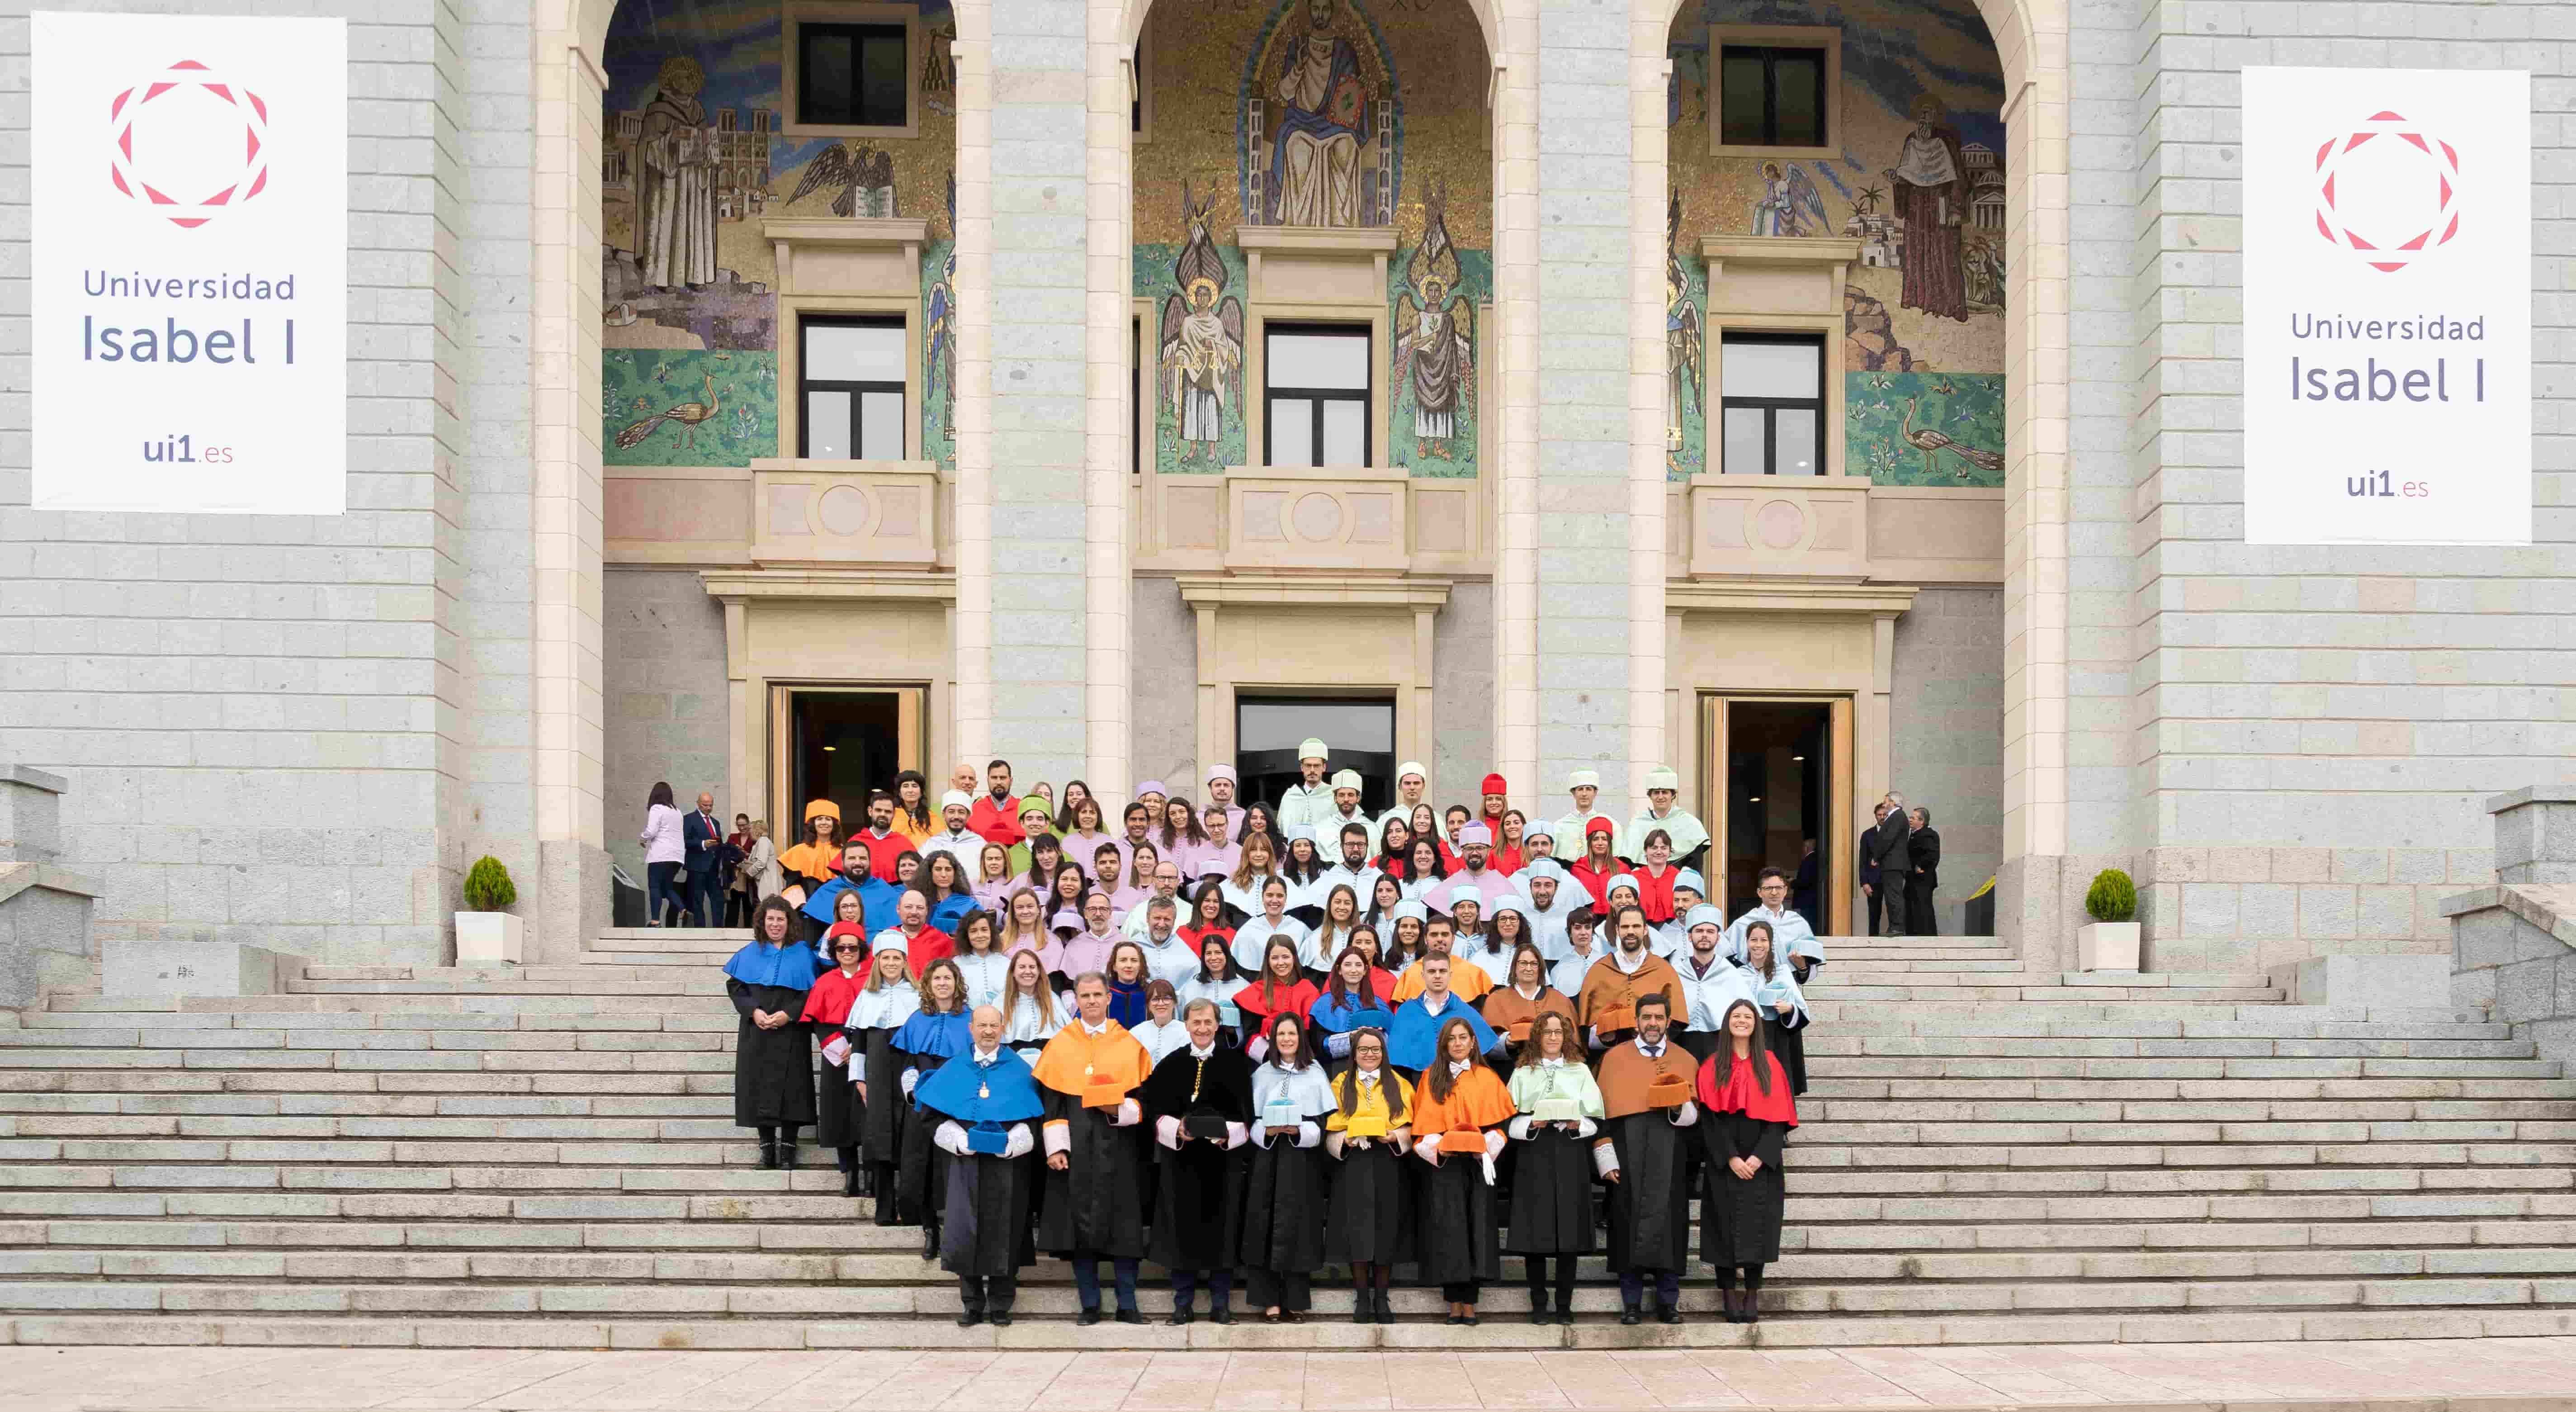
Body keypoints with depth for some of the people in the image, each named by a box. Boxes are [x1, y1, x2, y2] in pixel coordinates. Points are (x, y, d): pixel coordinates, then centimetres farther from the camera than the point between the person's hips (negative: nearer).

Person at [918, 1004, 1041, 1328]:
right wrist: (957, 1139, -10)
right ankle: (972, 1305, 5)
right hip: (965, 1162, 1)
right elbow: (933, 1113, 6)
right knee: (965, 1233, -4)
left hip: (1007, 1164, -1)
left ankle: (1000, 1305, 9)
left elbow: (1035, 1115, 4)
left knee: (1003, 1234, -1)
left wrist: (1013, 1141, -13)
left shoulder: (1019, 1072, 8)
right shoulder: (953, 1072, 10)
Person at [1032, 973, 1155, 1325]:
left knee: (1122, 1226, -1)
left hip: (1118, 1148, 0)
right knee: (1080, 1224, -1)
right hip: (1075, 1148, 0)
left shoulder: (1130, 1045, 6)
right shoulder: (1060, 1044, 6)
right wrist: (1055, 1147, -6)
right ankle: (1090, 1305, 7)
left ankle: (1127, 1305, 5)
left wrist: (1121, 1109, -14)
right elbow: (1050, 1099, 4)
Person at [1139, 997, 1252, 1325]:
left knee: (1221, 1226, 2)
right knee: (1182, 1227, 2)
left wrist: (1229, 1133, -15)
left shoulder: (1235, 1063, 3)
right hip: (1180, 1159, 1)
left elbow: (1246, 1111, 2)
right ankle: (1183, 1303, 9)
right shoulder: (1169, 1065, 6)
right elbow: (1156, 1111, 3)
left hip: (1223, 1158, -1)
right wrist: (1177, 1129, -15)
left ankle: (1221, 1303, 8)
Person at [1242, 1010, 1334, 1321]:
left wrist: (1298, 1130, -13)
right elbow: (1250, 1119, 8)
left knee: (1298, 1226, -2)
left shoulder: (1315, 1073, 7)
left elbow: (1325, 1121, 2)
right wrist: (1267, 1131, -11)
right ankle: (1270, 1301, 0)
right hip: (1267, 1159, 1)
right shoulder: (1262, 1074, 11)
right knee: (1266, 1226, -4)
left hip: (1302, 1162, -1)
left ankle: (1296, 1301, 4)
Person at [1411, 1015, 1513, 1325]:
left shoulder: (1487, 1078, 9)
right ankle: (1454, 1302, -1)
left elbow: (1498, 1123, 7)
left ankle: (1470, 1303, -1)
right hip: (1443, 1163, 0)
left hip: (1477, 1163, 1)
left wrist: (1487, 1145, -11)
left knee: (1476, 1227, -4)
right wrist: (1438, 1148, -11)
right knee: (1447, 1228, -6)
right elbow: (1423, 1125, 5)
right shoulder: (1431, 1078, 8)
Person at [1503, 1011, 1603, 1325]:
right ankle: (1539, 1305, 3)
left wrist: (1577, 1124, -12)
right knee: (1535, 1232, -4)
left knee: (1569, 1234, -1)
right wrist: (1531, 1124, -13)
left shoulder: (1580, 1072, 13)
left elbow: (1596, 1120, 8)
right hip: (1534, 1158, -1)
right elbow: (1510, 1121, 5)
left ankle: (1564, 1305, 5)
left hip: (1570, 1157, 1)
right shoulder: (1523, 1073, 11)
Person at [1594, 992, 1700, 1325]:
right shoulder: (1615, 1058, 9)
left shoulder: (1686, 1062, 13)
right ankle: (1631, 1303, 5)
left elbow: (1696, 1116, 12)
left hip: (1669, 1154, 1)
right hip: (1627, 1152, 0)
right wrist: (1606, 1159, -3)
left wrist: (1681, 1107, -11)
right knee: (1629, 1221, -2)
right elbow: (1602, 1111, 5)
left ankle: (1668, 1302, 6)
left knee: (1667, 1220, -3)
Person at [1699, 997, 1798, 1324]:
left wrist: (1760, 1156, -11)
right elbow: (1710, 1116, -2)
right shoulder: (1713, 1066, 5)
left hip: (1760, 1163, 1)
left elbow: (1778, 1116, 1)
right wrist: (1731, 1158, -12)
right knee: (1727, 1228, -3)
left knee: (1758, 1228, -3)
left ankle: (1753, 1298, 1)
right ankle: (1729, 1297, 1)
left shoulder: (1769, 1064, 7)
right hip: (1725, 1164, -1)